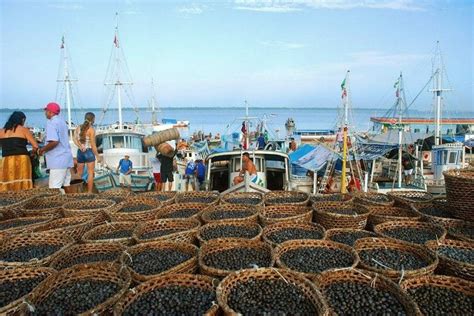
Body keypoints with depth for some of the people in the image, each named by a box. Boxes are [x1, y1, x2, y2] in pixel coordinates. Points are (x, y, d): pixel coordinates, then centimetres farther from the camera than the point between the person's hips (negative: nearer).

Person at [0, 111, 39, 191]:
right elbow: (35, 146, -3)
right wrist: (33, 153, 17)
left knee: (7, 190, 5)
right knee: (22, 185, -1)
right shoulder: (24, 130, 3)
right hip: (21, 160, -3)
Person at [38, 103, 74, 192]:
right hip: (66, 158, 9)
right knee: (66, 185, 14)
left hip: (58, 160, -9)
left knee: (54, 188, -8)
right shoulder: (62, 121, 15)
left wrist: (42, 149, -8)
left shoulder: (51, 123, -13)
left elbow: (54, 142, -23)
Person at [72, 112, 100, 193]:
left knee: (79, 173, 14)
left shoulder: (78, 127, 7)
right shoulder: (91, 129, -11)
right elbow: (93, 145, -12)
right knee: (90, 173, 1)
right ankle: (89, 193, 1)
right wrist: (97, 156, -6)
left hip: (80, 152, 6)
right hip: (89, 152, -6)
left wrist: (80, 147, -10)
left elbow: (74, 139, -5)